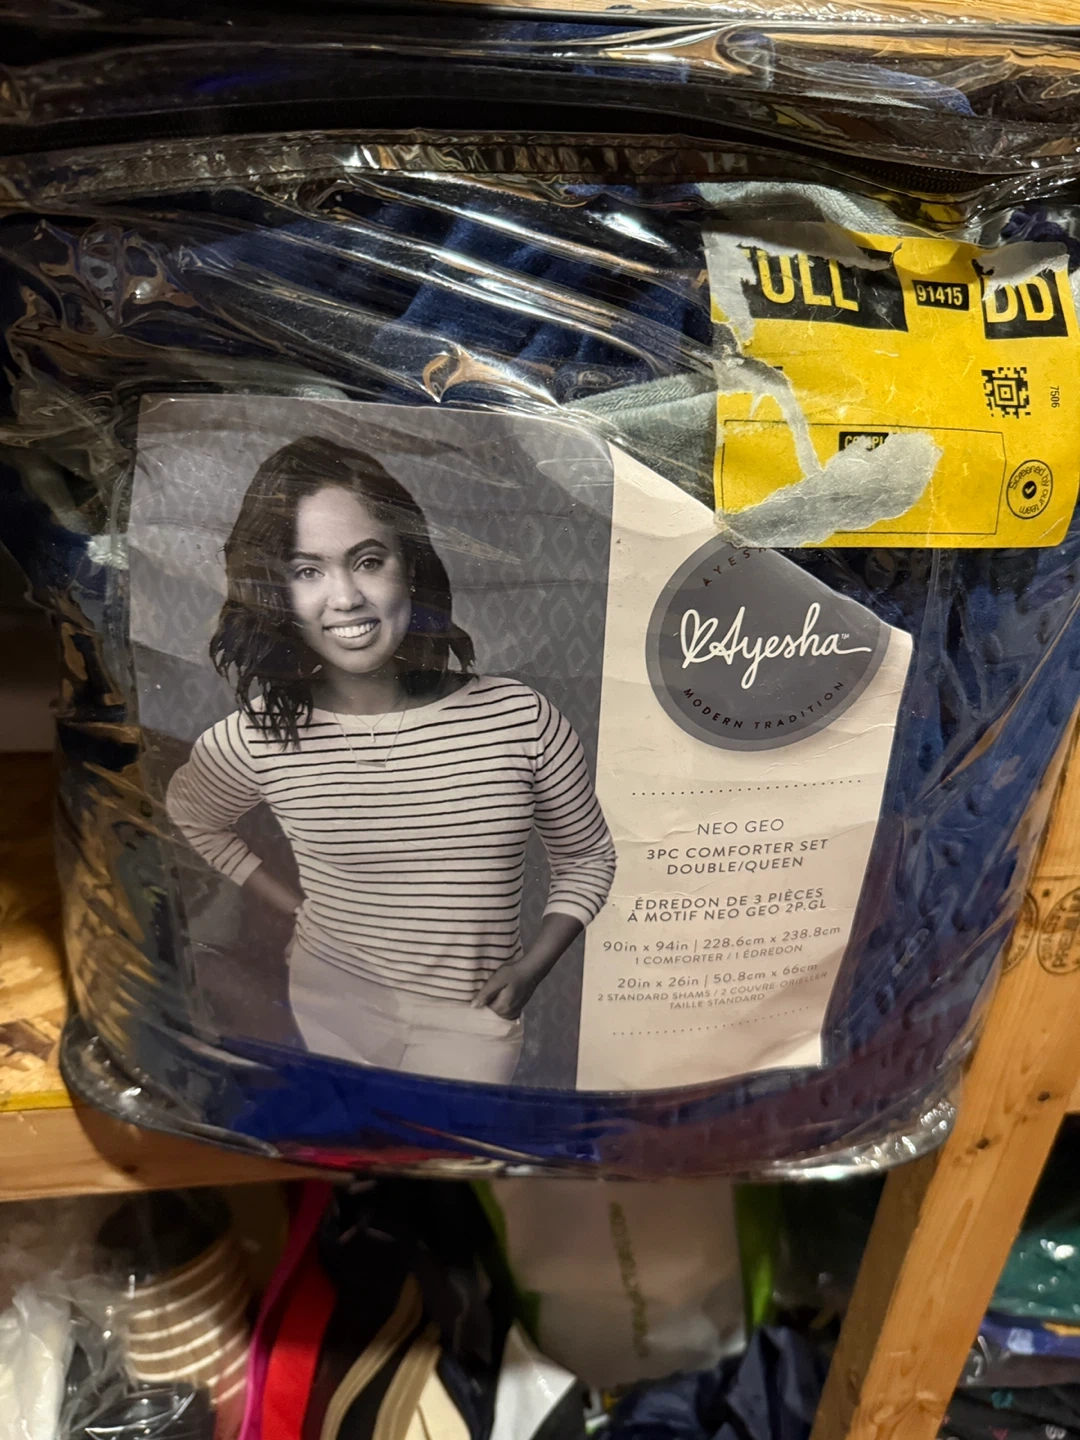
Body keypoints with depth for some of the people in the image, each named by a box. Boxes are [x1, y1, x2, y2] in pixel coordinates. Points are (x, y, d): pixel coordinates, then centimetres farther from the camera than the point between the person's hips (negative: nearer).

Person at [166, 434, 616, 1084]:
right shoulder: (261, 736, -13)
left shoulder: (522, 720, -16)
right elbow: (192, 814, 12)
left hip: (469, 1024, 0)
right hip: (327, 1006, 1)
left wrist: (531, 967, -12)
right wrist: (299, 906, 3)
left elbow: (588, 858, 1)